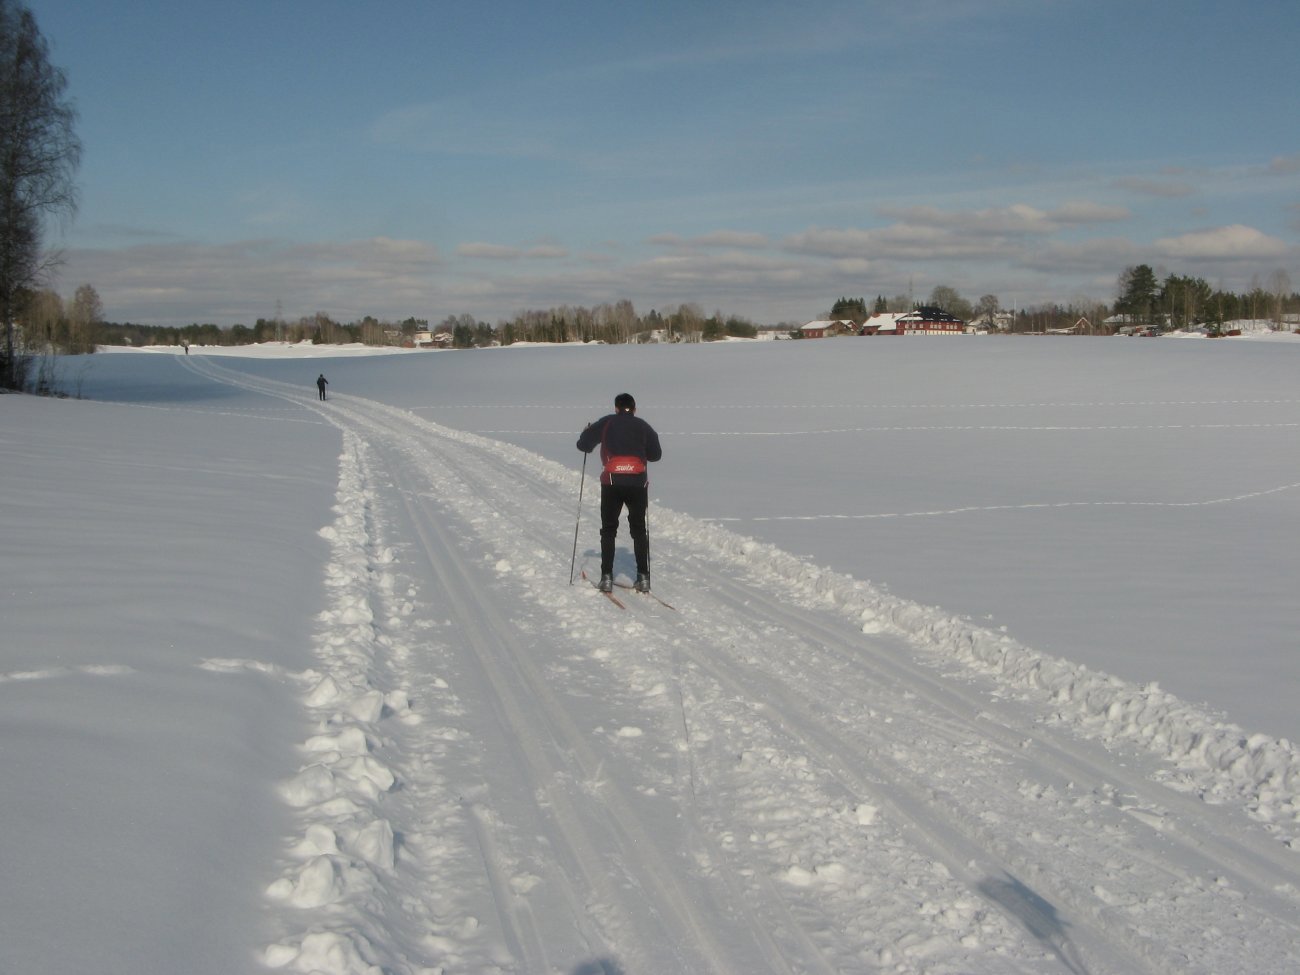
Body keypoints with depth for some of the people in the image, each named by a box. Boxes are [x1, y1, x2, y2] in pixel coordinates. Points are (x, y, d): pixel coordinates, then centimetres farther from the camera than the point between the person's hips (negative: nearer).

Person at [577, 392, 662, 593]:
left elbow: (583, 444, 6)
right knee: (639, 530, 13)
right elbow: (656, 454, 14)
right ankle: (643, 577, 9)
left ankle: (607, 577, 2)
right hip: (638, 482, 1)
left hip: (612, 482, -1)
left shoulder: (606, 423, 6)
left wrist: (587, 433, 28)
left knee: (608, 530, 9)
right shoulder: (643, 426, 10)